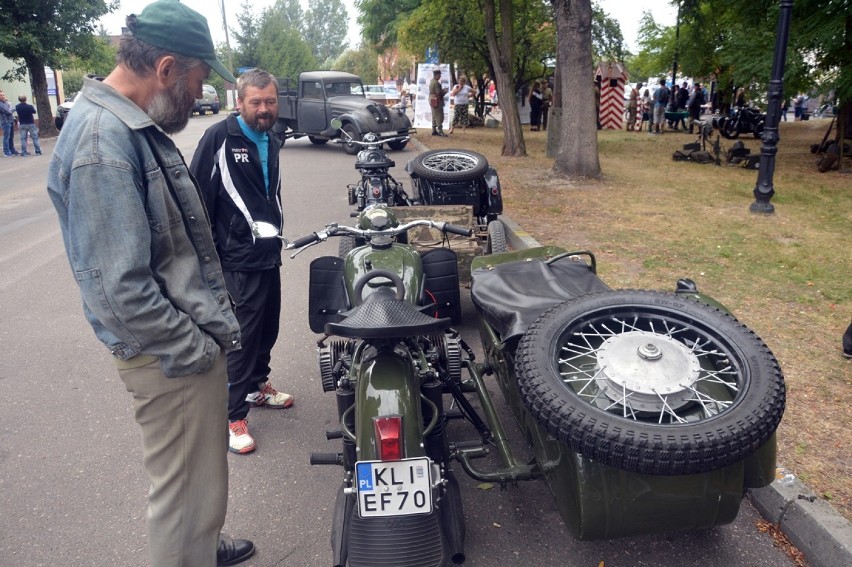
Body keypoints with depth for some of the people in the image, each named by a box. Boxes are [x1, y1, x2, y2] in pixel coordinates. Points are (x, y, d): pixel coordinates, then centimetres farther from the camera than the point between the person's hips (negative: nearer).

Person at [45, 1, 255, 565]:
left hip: (195, 335, 10)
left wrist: (218, 321, 14)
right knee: (186, 488, 6)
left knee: (202, 471, 27)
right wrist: (197, 350, -17)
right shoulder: (102, 143, -23)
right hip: (172, 357, -10)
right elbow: (121, 290, -27)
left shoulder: (138, 127, 10)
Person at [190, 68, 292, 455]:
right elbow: (198, 196, -14)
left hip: (270, 256, 8)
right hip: (238, 261, -7)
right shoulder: (219, 138, -12)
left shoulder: (271, 143, 12)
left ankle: (257, 385, 39)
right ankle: (231, 416, 10)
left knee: (268, 328, 18)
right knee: (241, 337, -3)